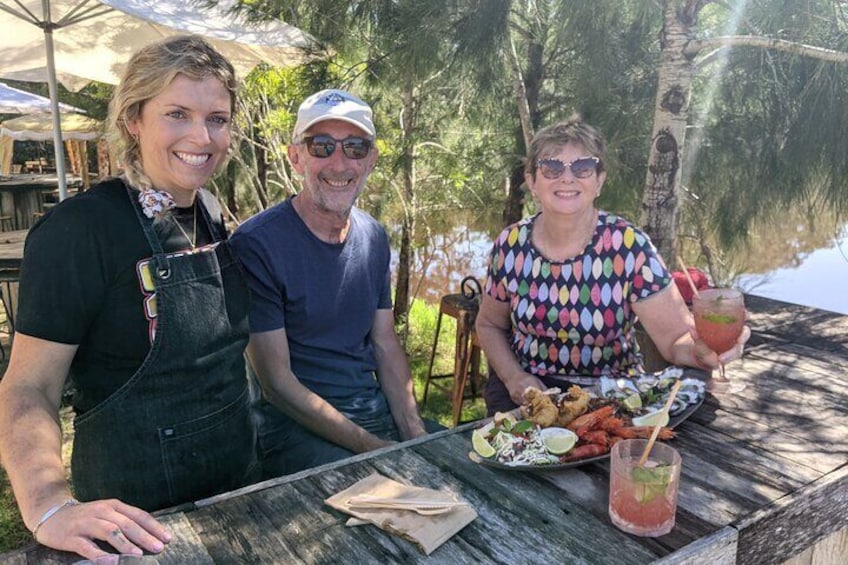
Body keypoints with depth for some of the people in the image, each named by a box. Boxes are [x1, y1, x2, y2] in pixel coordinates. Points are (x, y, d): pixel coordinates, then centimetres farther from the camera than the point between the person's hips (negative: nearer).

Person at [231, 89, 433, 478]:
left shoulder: (374, 237, 6)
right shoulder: (256, 244, -15)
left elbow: (385, 344, 9)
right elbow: (276, 382, -14)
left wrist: (414, 432, -4)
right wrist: (373, 447, -18)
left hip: (380, 411, 7)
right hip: (295, 424, -6)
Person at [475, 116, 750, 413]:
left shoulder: (629, 245, -13)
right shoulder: (511, 244, -6)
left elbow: (678, 339, -14)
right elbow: (489, 325, 8)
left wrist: (704, 351, -36)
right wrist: (514, 378, -8)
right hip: (527, 388, 1)